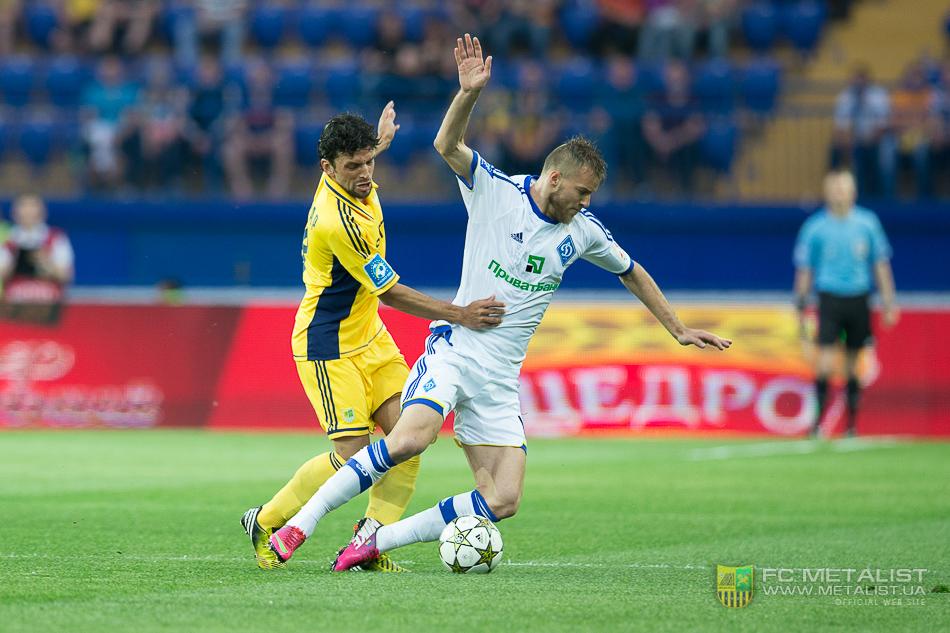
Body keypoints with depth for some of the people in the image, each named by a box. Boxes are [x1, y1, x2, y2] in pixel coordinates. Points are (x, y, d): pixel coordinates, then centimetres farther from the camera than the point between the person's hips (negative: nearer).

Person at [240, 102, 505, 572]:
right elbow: (391, 293, -22)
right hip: (330, 348, -9)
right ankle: (265, 522, 10)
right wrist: (459, 315, -24)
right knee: (352, 456, -11)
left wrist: (380, 140, 45)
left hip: (370, 338, 9)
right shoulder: (339, 222, -29)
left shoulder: (352, 183, -2)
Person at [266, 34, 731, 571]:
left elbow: (633, 273, 24)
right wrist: (470, 92, -35)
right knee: (411, 437, -32)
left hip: (500, 380, 5)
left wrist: (679, 329, 24)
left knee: (504, 499, -11)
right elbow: (448, 145, -19)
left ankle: (376, 541, -3)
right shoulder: (496, 191, -5)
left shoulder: (583, 230, 8)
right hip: (455, 350, -5)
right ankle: (300, 525, -24)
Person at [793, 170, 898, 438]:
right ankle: (817, 420, -5)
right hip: (830, 298, -2)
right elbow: (804, 269, 5)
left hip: (858, 300, 2)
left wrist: (889, 303, 6)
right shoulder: (815, 227, -1)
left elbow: (881, 263, 10)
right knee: (825, 363, -13)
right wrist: (801, 307, 3)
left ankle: (852, 424, 16)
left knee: (853, 365, 7)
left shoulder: (867, 223, 4)